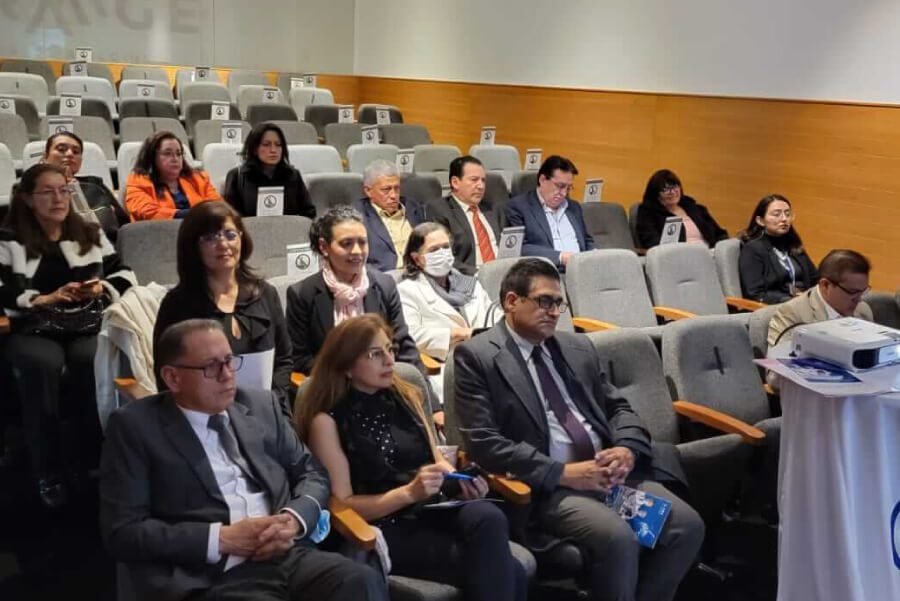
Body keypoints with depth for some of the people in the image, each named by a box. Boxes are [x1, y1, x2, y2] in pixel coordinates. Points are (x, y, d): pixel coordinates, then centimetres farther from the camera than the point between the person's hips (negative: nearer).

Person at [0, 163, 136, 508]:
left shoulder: (90, 233, 18)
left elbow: (125, 274, 17)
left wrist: (102, 287, -3)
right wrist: (46, 298, -14)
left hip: (88, 325, 2)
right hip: (32, 330, -2)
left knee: (92, 360, -34)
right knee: (44, 364, -36)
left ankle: (87, 462, -21)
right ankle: (47, 474, -26)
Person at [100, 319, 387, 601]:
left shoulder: (261, 406, 15)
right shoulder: (135, 426, 2)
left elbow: (313, 472, 20)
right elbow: (123, 531, -3)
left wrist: (294, 519, -3)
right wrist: (221, 538, -12)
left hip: (291, 555, 5)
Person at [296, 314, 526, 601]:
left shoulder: (405, 396, 12)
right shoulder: (328, 421, -4)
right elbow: (343, 505, -5)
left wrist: (461, 481, -4)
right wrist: (408, 493, -17)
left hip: (435, 510, 5)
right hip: (387, 529, -5)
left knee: (489, 518, -30)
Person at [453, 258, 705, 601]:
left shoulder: (578, 347, 18)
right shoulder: (477, 357, -2)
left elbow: (617, 408, 19)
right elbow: (483, 443, -11)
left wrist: (627, 449, -5)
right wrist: (562, 472, -16)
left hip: (610, 472, 6)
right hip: (549, 486, -6)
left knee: (687, 526, -13)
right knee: (618, 538, -30)